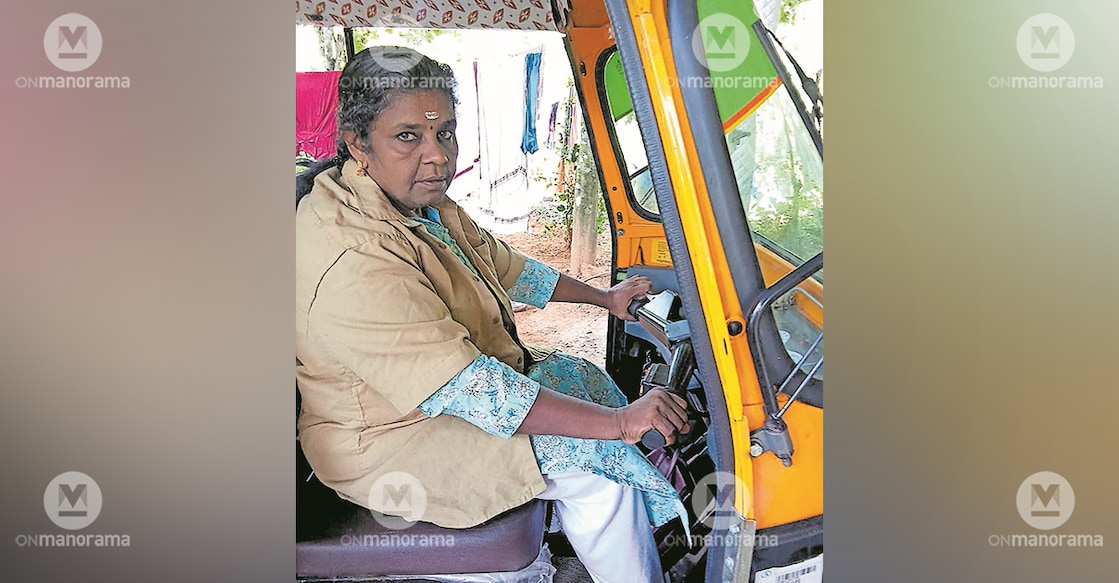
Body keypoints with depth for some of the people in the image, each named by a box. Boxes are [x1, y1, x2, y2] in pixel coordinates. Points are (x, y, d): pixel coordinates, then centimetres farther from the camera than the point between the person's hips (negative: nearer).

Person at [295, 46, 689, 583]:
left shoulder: (420, 200, -3)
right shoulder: (352, 262, -34)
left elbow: (502, 265, 14)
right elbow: (468, 392, -36)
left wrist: (604, 297, 18)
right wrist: (620, 422, -35)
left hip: (451, 381, 10)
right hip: (390, 438, -10)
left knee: (586, 378, 11)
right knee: (595, 461, -16)